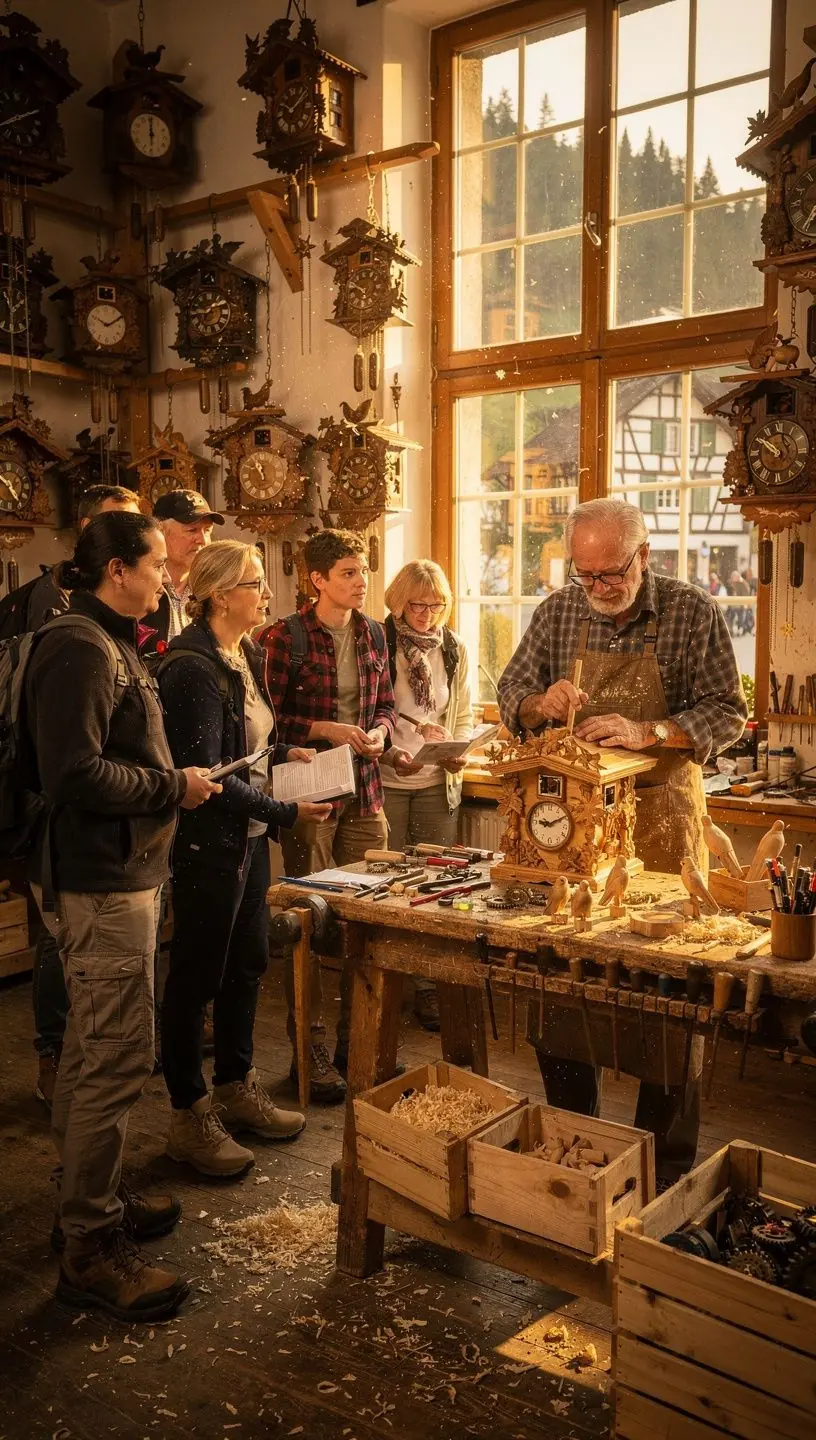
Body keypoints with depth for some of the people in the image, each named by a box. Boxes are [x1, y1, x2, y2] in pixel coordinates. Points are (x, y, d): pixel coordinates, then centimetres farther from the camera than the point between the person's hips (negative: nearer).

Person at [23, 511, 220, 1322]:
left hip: (109, 874, 11)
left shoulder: (106, 644, 15)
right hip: (101, 881, -11)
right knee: (116, 1059, -4)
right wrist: (175, 786, -16)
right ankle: (90, 1250, 8)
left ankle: (87, 1201, 34)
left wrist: (175, 781, 7)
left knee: (90, 1050, 19)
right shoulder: (81, 650, -18)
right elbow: (77, 774, -26)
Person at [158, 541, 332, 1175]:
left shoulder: (244, 657, 9)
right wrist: (286, 812, -20)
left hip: (248, 837, 9)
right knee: (197, 975, 4)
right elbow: (205, 774, -23)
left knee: (248, 963, 17)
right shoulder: (194, 668, -20)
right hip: (209, 843, -9)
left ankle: (236, 1090, 34)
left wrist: (282, 753, 4)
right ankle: (189, 1116, 20)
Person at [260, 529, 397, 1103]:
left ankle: (356, 1041, 24)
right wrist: (325, 729, -17)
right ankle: (310, 1050, 14)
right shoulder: (286, 637, -7)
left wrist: (379, 730, -3)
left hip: (365, 793, 6)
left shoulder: (373, 634, 10)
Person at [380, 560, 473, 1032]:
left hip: (439, 783, 3)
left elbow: (465, 716, 13)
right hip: (387, 781, -3)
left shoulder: (455, 650, 8)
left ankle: (428, 986, 17)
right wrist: (390, 754, -17)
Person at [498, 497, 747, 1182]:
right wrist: (541, 702, -14)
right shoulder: (557, 612, 4)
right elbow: (511, 694, 9)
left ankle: (668, 1162, 17)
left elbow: (727, 713, -7)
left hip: (661, 816, -3)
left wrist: (647, 731, -22)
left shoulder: (695, 613, -6)